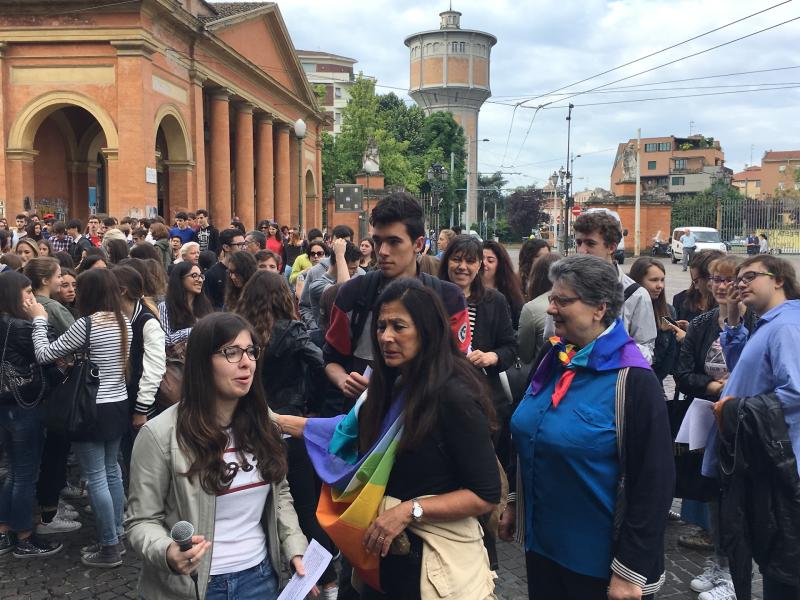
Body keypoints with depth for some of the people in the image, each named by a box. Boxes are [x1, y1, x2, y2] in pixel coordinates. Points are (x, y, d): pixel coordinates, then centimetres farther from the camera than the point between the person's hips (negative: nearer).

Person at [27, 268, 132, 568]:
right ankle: (115, 537, 26)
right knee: (111, 472, 17)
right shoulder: (124, 321, 4)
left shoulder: (87, 324, -19)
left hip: (92, 410, -8)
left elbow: (44, 355, -12)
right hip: (118, 405, 8)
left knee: (96, 478, 2)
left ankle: (110, 549, 9)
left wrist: (39, 319, 0)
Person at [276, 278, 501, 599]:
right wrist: (277, 421, 13)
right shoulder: (393, 384, 2)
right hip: (387, 548, 7)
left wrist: (410, 510, -24)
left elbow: (486, 495, -20)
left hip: (434, 556, -7)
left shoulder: (454, 396, -21)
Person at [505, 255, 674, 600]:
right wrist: (513, 503, 16)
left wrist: (630, 571, -16)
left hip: (599, 561, -6)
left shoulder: (632, 380, -19)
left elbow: (654, 484, -19)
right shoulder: (553, 360, 3)